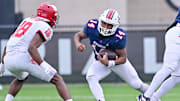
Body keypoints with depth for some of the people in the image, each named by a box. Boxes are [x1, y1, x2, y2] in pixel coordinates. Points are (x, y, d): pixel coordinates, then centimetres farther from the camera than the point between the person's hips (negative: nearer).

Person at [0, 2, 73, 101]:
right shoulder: (46, 28, 0)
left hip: (8, 60, 7)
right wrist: (44, 66, -22)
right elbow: (31, 48, -17)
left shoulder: (27, 20, 23)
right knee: (58, 80, 1)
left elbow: (9, 44, 24)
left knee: (22, 77, 39)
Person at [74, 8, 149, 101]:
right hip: (100, 61, 2)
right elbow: (78, 35, -9)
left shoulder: (119, 37, -37)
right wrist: (77, 44, -33)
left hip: (118, 60, -2)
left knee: (136, 84, 9)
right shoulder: (92, 26, -28)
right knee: (91, 77, -28)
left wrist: (108, 63, -44)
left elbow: (123, 58, -26)